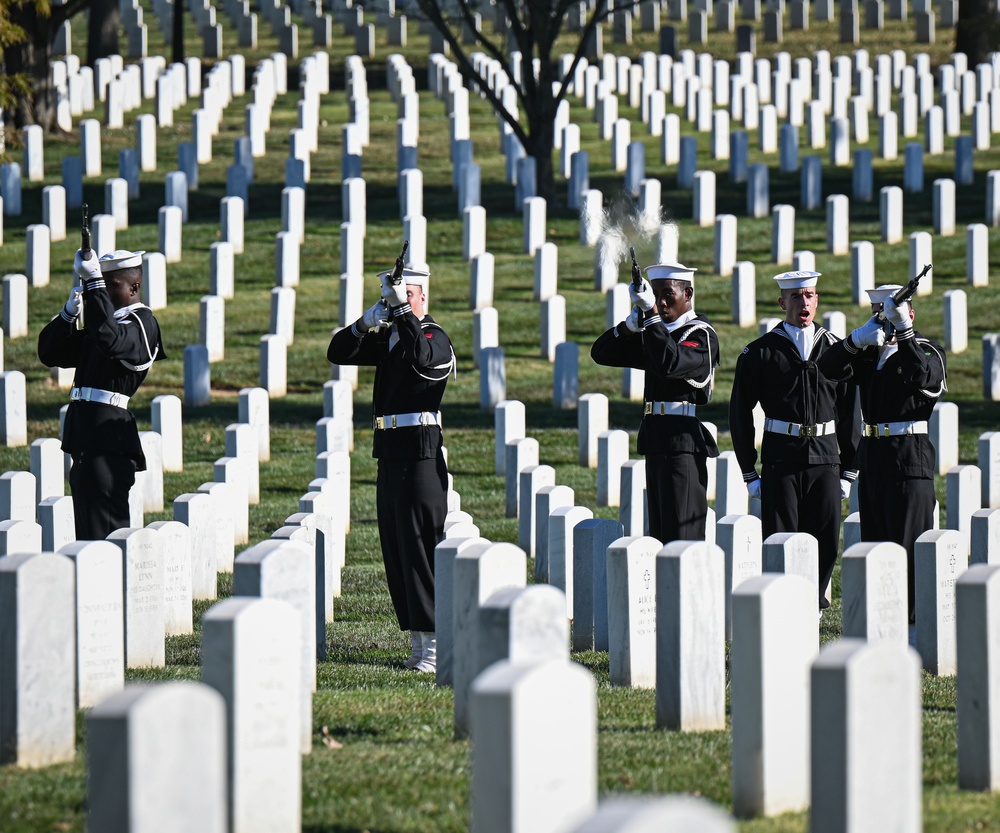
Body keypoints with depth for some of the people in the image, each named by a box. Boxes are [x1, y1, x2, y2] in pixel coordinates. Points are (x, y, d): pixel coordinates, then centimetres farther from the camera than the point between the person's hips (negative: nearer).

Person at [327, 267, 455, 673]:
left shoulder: (435, 337, -7)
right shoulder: (387, 337, 16)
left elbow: (421, 358, -29)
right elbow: (338, 353, 13)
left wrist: (402, 309, -25)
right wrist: (365, 322, -3)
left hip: (420, 454, -8)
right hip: (389, 455, 8)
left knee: (422, 546, -10)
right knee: (396, 548, 9)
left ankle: (437, 644, -9)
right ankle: (418, 640, 14)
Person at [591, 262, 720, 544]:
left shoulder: (701, 335, -6)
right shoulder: (654, 333, 18)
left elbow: (670, 364, -25)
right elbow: (601, 353, 14)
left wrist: (651, 314, -24)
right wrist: (632, 323, -3)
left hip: (683, 440, -9)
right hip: (656, 442, 9)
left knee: (682, 531, -12)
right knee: (660, 533, 9)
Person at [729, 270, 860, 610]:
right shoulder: (760, 352, 3)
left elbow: (850, 413, 12)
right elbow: (740, 413, 5)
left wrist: (848, 471, 8)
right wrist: (749, 473, 1)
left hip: (825, 458, 2)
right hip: (780, 460, -2)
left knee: (826, 542, 2)